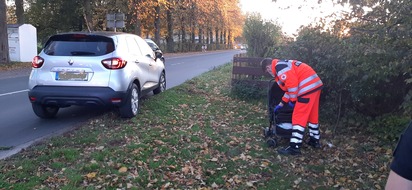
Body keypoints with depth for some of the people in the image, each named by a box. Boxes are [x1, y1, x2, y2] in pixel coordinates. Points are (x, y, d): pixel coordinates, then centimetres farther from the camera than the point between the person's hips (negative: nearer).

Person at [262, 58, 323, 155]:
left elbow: (292, 83, -20)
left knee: (299, 117, -6)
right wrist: (281, 103, 32)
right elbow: (289, 87, 29)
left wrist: (293, 100, -7)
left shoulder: (279, 67, -9)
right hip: (315, 84, 10)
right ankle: (315, 140, 36)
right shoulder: (283, 65, 24)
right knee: (312, 114, 22)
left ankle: (294, 147, -4)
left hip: (308, 87, -10)